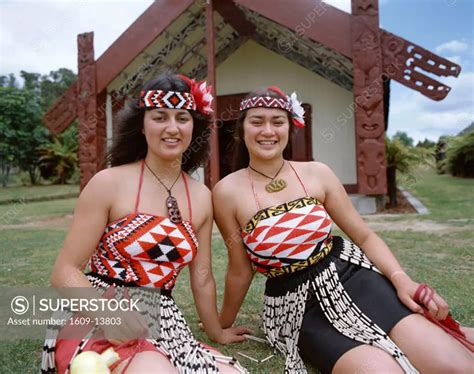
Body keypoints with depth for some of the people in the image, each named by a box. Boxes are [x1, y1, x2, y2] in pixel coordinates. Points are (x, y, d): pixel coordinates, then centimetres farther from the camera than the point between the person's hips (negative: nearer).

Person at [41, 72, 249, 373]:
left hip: (162, 323, 6)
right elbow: (65, 272, -7)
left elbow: (202, 278, 13)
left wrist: (217, 333, 22)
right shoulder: (109, 183, -8)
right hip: (99, 325, -5)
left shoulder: (202, 197, 4)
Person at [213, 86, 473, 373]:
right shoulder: (228, 192, -7)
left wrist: (401, 278, -10)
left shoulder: (317, 173, 0)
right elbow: (240, 271, 3)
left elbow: (364, 236, 6)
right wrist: (224, 324, 14)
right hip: (298, 306, -2)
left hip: (353, 278, 3)